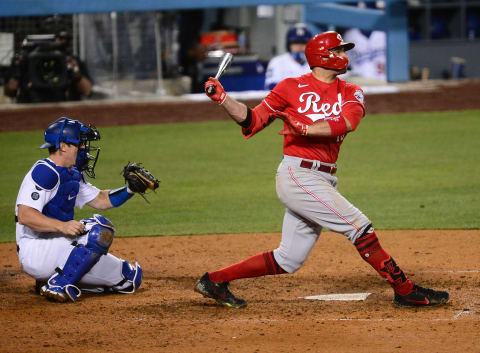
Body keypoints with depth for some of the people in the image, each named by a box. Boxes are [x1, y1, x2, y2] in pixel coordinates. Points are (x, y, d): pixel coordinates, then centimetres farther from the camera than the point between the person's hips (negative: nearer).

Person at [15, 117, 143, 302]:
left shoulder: (73, 174, 15)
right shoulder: (45, 172, -16)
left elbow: (100, 200, 24)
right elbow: (24, 216, -26)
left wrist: (129, 189, 7)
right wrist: (62, 226, -38)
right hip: (34, 251, -10)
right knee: (100, 228, -27)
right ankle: (59, 285, -23)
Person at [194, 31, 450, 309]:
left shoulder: (351, 93, 12)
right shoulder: (293, 87, 2)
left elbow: (346, 123, -10)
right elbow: (253, 120, 5)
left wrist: (305, 128, -24)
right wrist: (222, 98, -7)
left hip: (323, 181, 6)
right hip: (298, 174, -6)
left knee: (289, 259, 9)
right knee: (358, 225, -14)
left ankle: (215, 281, 19)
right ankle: (405, 289, -10)